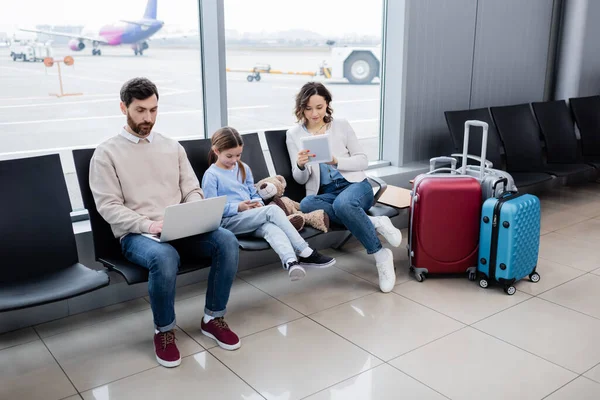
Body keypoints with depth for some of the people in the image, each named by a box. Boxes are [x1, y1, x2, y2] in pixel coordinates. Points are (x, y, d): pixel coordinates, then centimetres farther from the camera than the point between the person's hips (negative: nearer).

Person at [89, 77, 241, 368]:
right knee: (165, 257, -38)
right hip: (136, 235, -4)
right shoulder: (106, 153, 2)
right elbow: (108, 206, -7)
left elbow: (192, 191, 13)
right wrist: (148, 225, -22)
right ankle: (164, 331, -11)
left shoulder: (172, 147, 16)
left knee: (226, 241, -24)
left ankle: (213, 318, -5)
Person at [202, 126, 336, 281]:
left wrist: (258, 203, -2)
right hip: (228, 222, -5)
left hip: (250, 219, 5)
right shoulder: (211, 175, -3)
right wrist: (238, 207, -18)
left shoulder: (244, 169, 17)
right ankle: (305, 253, -26)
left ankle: (291, 262, -58)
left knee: (270, 227, -32)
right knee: (273, 210, -27)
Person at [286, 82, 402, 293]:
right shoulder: (294, 134, 7)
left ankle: (381, 255, -23)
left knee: (343, 203, -38)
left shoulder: (342, 126, 6)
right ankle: (375, 223, -26)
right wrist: (300, 166, -18)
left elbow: (362, 161, 4)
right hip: (324, 193, 2)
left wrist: (336, 161, -14)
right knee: (305, 205, -35)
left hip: (355, 184, -1)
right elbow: (300, 179, 6)